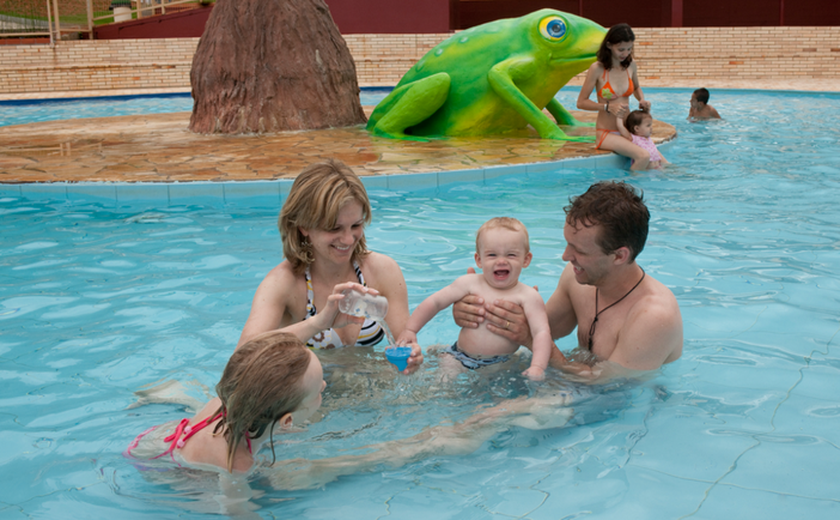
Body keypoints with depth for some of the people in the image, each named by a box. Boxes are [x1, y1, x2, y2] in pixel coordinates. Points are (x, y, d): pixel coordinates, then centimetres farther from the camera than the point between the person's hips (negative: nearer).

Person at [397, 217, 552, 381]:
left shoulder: (528, 296, -9)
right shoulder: (470, 283, -4)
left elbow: (542, 333, -17)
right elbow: (434, 302, 3)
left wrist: (537, 367, -33)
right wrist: (410, 330, -1)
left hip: (501, 364, 0)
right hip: (461, 358, 1)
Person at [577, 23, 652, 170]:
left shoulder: (630, 65, 5)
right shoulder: (597, 69, -11)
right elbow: (581, 102, -7)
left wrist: (642, 100, 4)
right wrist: (608, 107, -18)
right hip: (606, 133, -6)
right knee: (643, 156, -28)